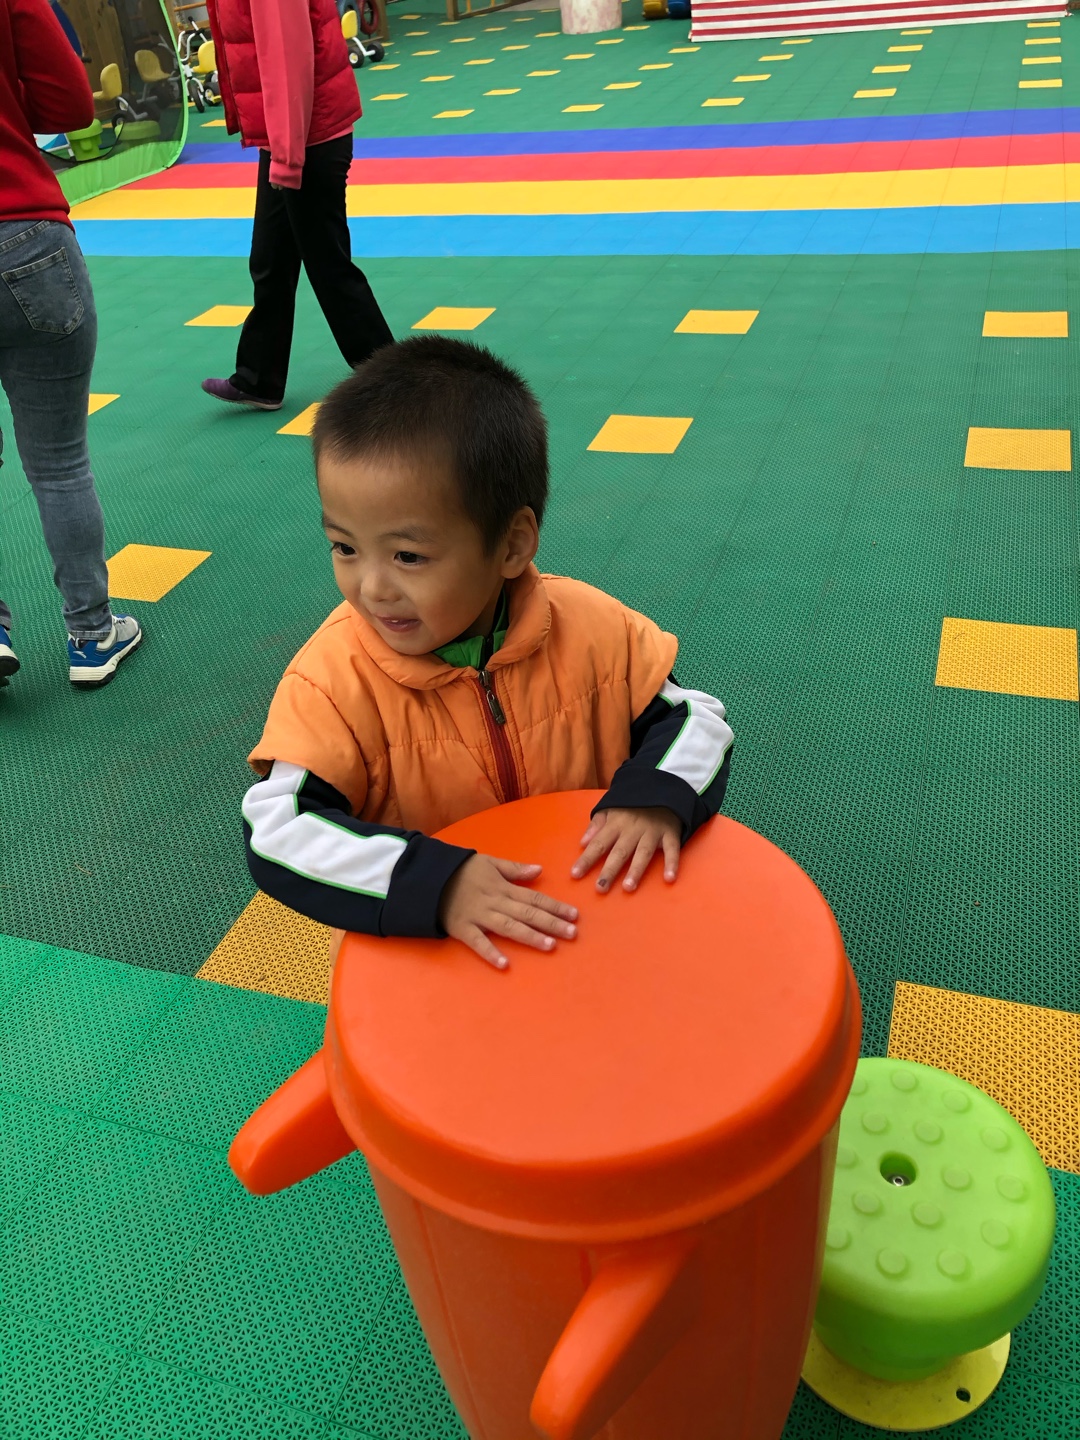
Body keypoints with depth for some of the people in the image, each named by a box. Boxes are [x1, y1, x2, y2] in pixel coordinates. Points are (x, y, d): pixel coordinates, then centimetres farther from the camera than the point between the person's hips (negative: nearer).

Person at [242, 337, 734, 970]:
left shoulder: (588, 628, -12)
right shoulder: (336, 678, -17)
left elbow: (696, 719, -1)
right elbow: (273, 832, -22)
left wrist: (656, 795, -24)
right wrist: (434, 882, -35)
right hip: (416, 948, -3)